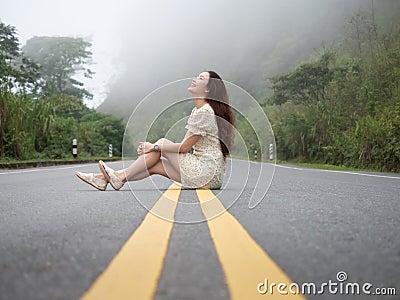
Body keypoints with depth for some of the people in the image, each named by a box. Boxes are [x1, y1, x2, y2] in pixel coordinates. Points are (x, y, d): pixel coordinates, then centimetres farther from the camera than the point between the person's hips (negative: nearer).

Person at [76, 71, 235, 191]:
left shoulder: (204, 112, -15)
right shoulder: (197, 110, 16)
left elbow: (184, 147, -15)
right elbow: (186, 145, 15)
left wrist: (155, 147, -7)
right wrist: (154, 148, 8)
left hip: (207, 172, -8)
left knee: (162, 142, -5)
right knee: (154, 165, 1)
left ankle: (121, 177, 2)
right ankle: (105, 178, 2)